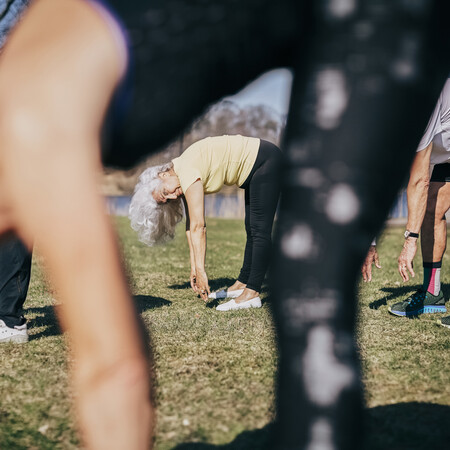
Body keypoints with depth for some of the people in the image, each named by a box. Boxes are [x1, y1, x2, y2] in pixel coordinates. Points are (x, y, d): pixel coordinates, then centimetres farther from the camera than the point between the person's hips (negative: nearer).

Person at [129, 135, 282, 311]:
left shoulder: (187, 173, -24)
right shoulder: (183, 180, 3)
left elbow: (198, 226, -26)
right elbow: (192, 225, 4)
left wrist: (200, 270, -26)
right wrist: (194, 268, 2)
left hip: (265, 160, -10)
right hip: (253, 170, 10)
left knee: (260, 231, -10)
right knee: (252, 231, 15)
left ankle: (252, 294, -9)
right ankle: (242, 284, 25)